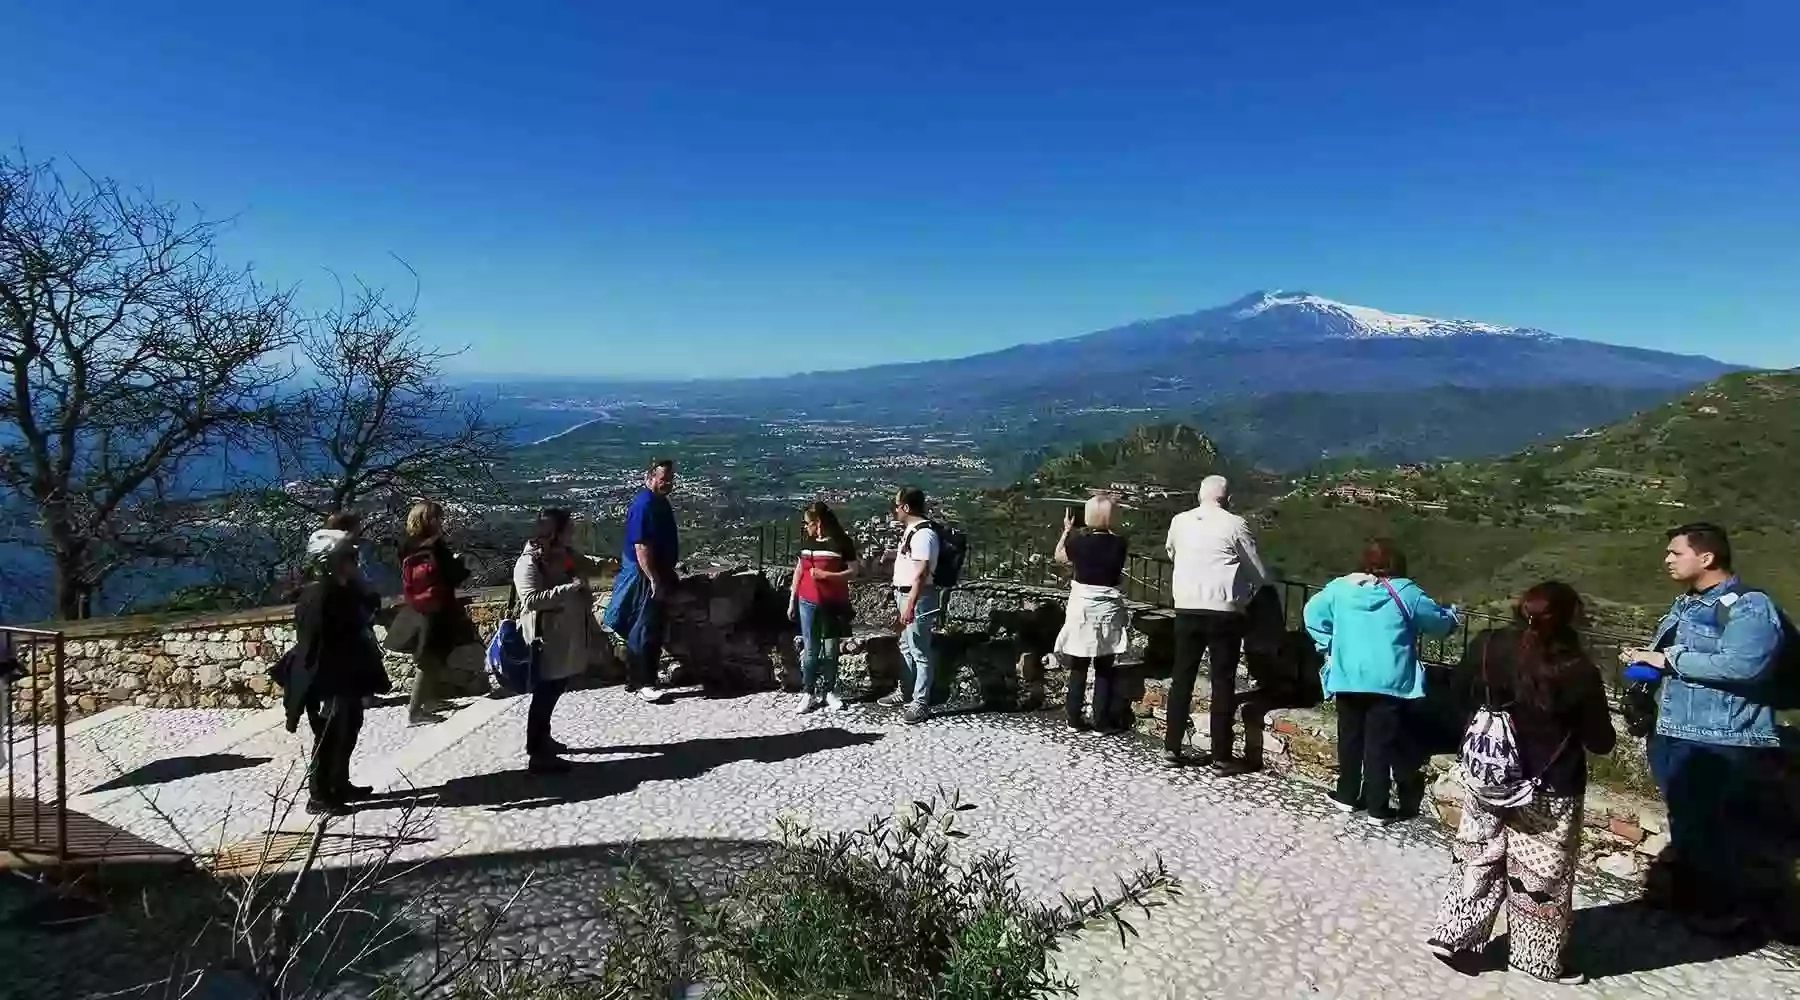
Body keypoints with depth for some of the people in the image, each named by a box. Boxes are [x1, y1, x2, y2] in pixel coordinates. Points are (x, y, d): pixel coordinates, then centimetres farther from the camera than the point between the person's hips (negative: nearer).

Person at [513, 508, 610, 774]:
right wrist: (569, 588, -33)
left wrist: (602, 564, 7)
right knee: (544, 694, -1)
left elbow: (588, 567, 26)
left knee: (555, 690, 20)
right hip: (546, 640, -9)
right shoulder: (529, 562, -19)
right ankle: (536, 754, 8)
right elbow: (531, 599, -30)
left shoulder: (566, 556, 6)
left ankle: (542, 738, 37)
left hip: (567, 637, 9)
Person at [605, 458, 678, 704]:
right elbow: (641, 547, -24)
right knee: (645, 631, -6)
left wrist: (668, 577, 23)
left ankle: (635, 679, 22)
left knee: (653, 629, 14)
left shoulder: (660, 502, 12)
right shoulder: (644, 505, -19)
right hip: (645, 577, -10)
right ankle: (643, 684, -1)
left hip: (658, 575, 10)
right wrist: (655, 581, -24)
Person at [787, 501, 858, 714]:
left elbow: (853, 570, -7)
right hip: (808, 604, 3)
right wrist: (792, 600, 12)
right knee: (810, 650, 3)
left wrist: (826, 575, -18)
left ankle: (829, 692, 16)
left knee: (830, 649, 5)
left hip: (834, 604, -3)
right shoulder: (808, 541, 8)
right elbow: (799, 570, 13)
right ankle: (808, 694, 7)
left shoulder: (842, 541, -7)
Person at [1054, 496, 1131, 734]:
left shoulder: (1078, 541, -11)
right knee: (1105, 669, 8)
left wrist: (1067, 530, 17)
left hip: (1082, 607, 0)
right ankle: (1102, 721, 8)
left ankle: (1075, 718, 15)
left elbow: (1059, 556, 8)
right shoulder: (1118, 544, -8)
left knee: (1078, 667, 11)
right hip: (1107, 609, 0)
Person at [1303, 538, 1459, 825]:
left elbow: (1312, 613, 7)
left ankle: (1347, 796, 26)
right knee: (1381, 744, 2)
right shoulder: (1406, 593, -4)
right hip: (1389, 682, -2)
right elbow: (1440, 623, 7)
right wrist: (1451, 615, 30)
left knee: (1350, 738, 15)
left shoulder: (1341, 587, 3)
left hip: (1348, 679, 3)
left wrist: (1329, 646, 13)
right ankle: (1377, 809, 7)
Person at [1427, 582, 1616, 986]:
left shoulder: (1485, 648, -8)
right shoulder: (1579, 671, -18)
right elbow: (1601, 742, -8)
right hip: (1549, 793, -3)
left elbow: (1458, 700, 6)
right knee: (1543, 876, 12)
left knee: (1480, 863, 17)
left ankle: (1453, 937, 21)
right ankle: (1542, 958, 27)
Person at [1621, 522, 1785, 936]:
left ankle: (1724, 908, 18)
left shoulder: (1749, 607, -15)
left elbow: (1743, 665, -31)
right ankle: (1685, 892, 35)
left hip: (1721, 740, -9)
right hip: (1673, 731, 9)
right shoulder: (1686, 604, 12)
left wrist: (1670, 660, -23)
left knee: (1712, 827, 0)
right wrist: (1646, 659, 3)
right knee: (1683, 819, 20)